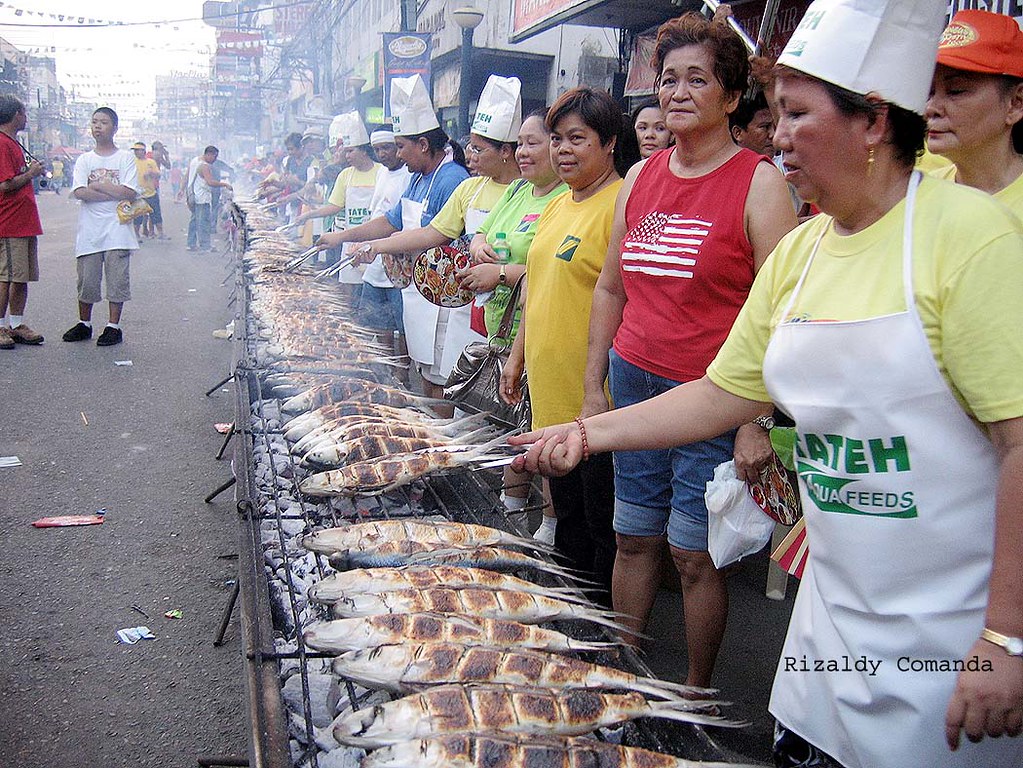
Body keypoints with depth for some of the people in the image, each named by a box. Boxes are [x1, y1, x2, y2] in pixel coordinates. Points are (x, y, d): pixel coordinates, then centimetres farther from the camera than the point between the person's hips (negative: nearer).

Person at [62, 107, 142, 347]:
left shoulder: (126, 158, 3)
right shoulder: (84, 160, 9)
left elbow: (130, 193, -10)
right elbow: (79, 192, -5)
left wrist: (97, 185, -7)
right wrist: (114, 193, -10)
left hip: (117, 230, -2)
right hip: (89, 229, 2)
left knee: (117, 279, 0)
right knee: (86, 279, 6)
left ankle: (114, 325, 10)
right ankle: (84, 323, 21)